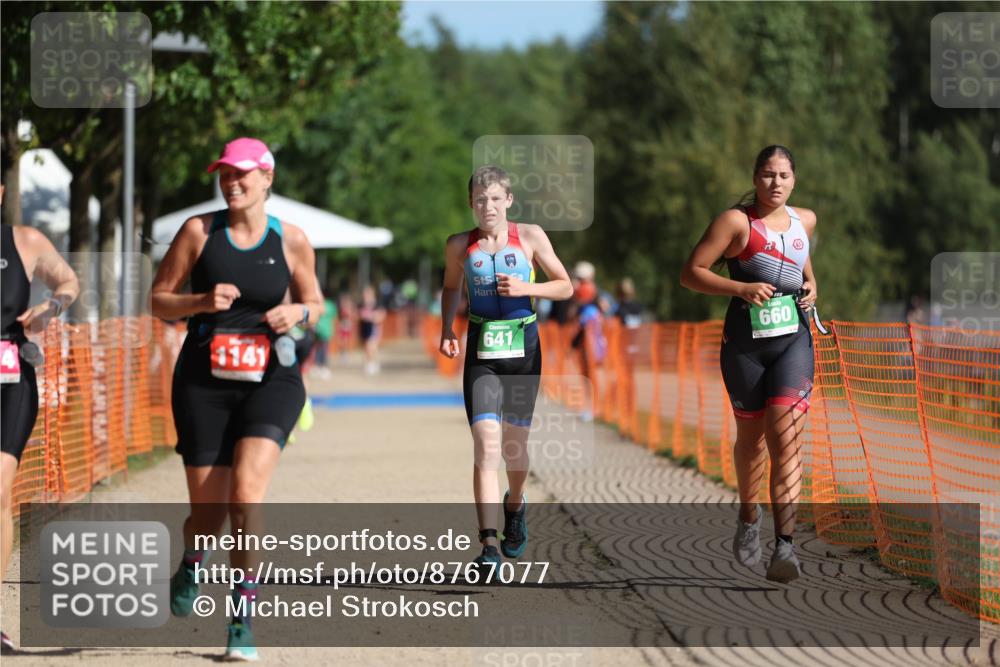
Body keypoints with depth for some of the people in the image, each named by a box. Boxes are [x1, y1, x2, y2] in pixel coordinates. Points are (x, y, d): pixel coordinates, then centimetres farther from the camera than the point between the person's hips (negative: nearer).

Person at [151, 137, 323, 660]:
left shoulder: (291, 240, 1)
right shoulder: (199, 231, -1)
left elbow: (314, 303, 15)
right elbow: (159, 301, 4)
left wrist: (299, 312, -9)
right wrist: (202, 302, -15)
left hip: (270, 381, -1)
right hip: (204, 382, 1)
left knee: (246, 493, -21)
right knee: (208, 511, 2)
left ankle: (243, 620, -9)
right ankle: (190, 565, 41)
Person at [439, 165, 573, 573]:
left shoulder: (530, 237, 0)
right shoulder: (459, 246, 3)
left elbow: (565, 286, 4)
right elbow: (451, 287, 21)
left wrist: (527, 288, -14)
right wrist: (447, 329, 7)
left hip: (523, 348, 1)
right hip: (481, 353, -1)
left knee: (514, 444, 12)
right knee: (486, 446, -16)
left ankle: (515, 505, 46)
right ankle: (489, 544, -22)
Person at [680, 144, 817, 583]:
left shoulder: (805, 221, 9)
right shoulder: (737, 221, -5)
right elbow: (690, 273, -8)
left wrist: (811, 285, 10)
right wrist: (740, 288, -20)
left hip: (793, 339, 2)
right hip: (745, 343, -2)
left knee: (785, 440, -13)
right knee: (750, 436, 12)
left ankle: (784, 546, -21)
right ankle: (748, 516, 40)